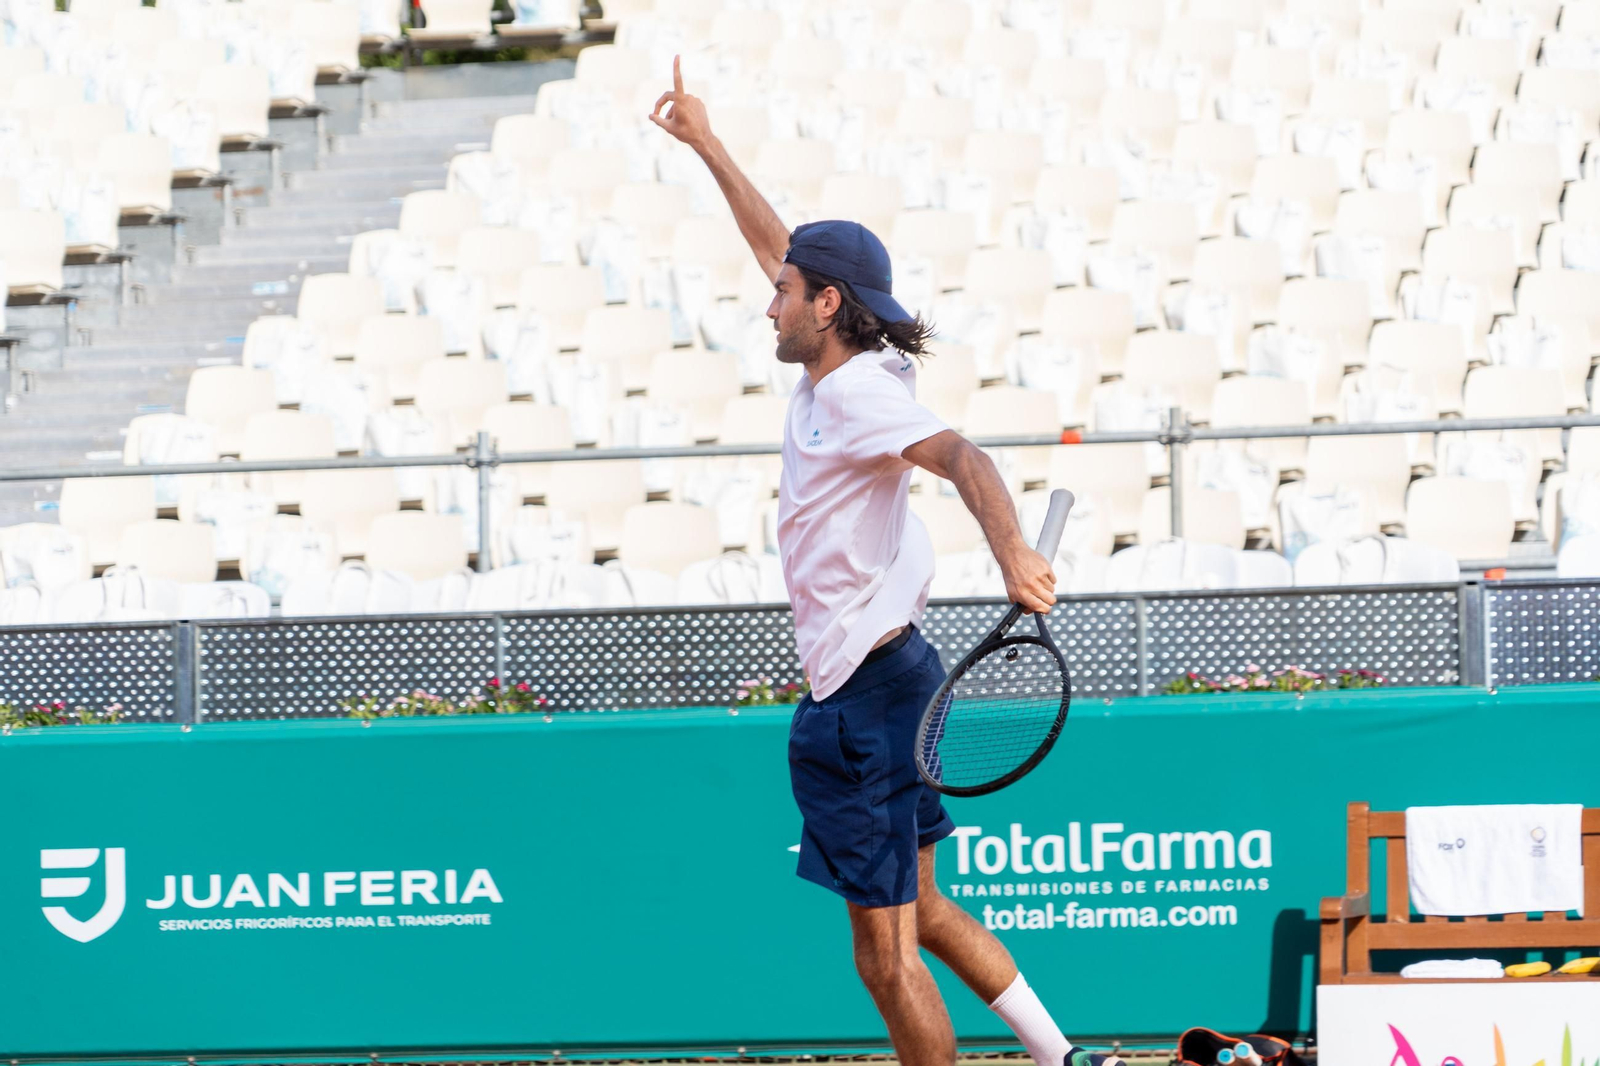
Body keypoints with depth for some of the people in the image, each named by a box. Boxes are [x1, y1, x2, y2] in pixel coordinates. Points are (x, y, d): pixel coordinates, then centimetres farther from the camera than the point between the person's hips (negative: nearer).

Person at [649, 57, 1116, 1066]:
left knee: (886, 952, -5)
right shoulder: (835, 375, 9)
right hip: (886, 674, 10)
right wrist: (708, 146, 31)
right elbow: (780, 246, 24)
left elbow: (963, 457, -34)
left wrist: (1011, 549, -51)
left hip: (865, 696, -10)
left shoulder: (859, 392, -17)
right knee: (919, 911, 18)